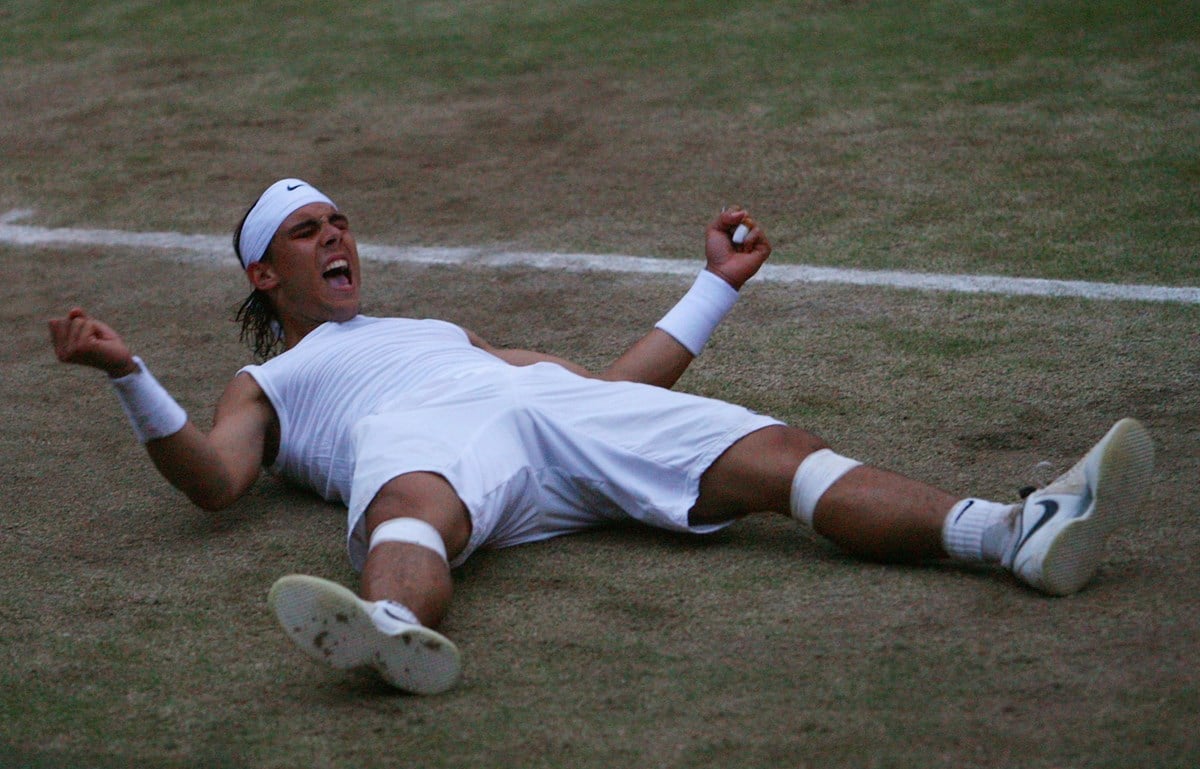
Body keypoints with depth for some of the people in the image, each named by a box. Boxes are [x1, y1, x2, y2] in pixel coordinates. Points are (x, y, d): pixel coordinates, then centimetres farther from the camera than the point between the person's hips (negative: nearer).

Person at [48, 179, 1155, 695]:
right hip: (419, 438, -3)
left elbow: (618, 390, 37)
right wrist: (128, 375, -3)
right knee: (414, 510, -43)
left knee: (772, 453, -20)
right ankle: (395, 634, -77)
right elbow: (215, 480, 9)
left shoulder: (438, 330, 44)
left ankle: (1019, 532, -39)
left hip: (548, 403, 4)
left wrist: (717, 283, 39)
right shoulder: (265, 385, 32)